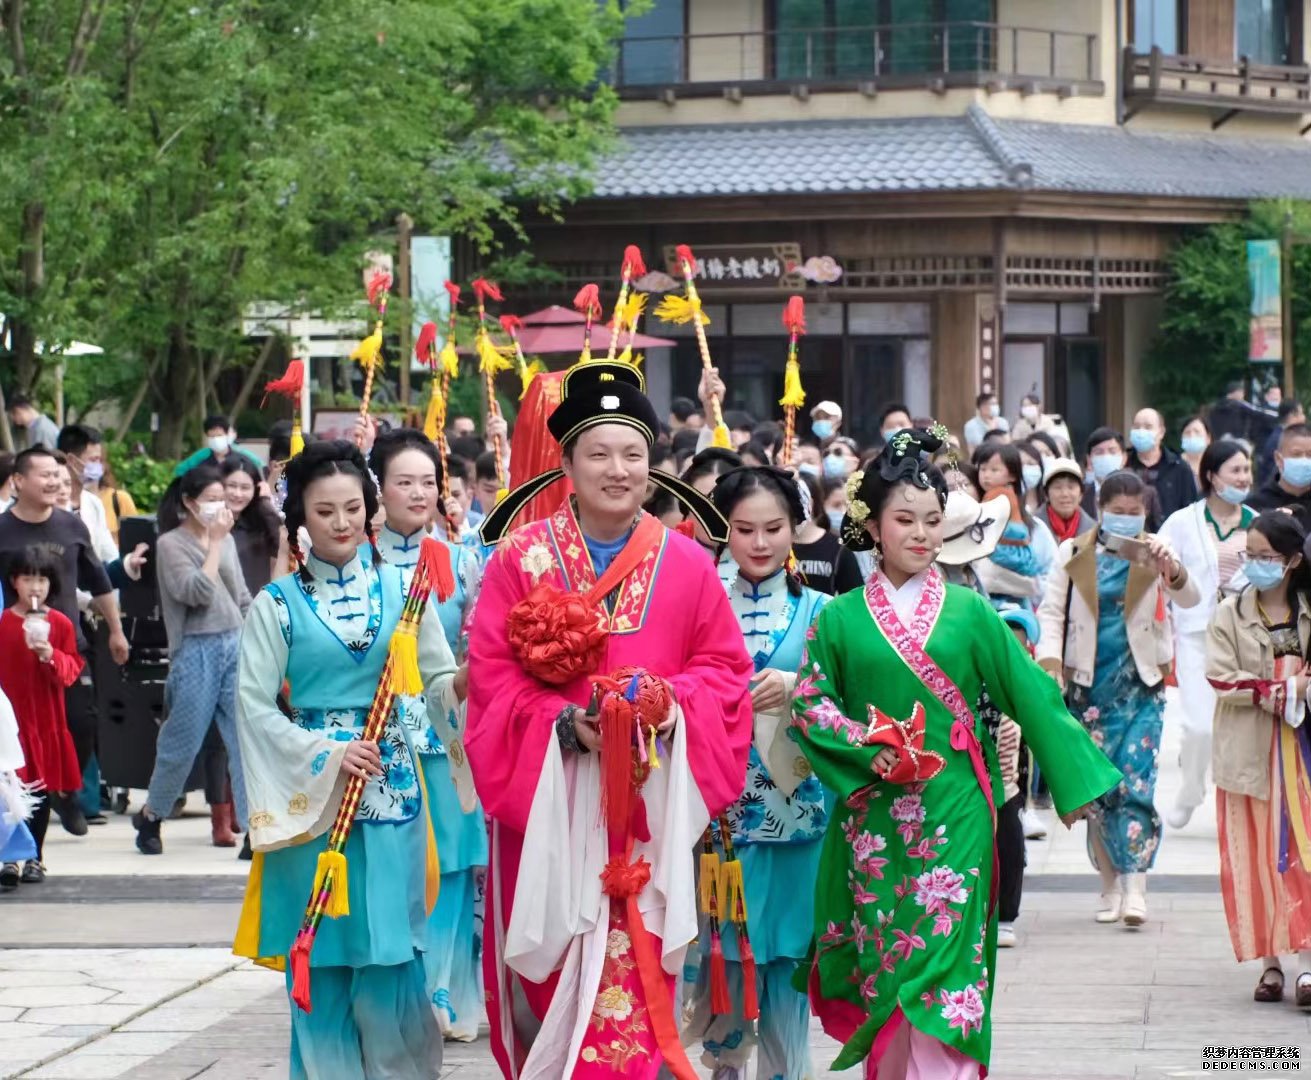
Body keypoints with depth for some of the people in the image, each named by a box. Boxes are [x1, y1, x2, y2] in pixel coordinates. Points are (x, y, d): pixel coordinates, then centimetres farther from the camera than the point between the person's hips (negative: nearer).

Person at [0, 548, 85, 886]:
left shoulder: (60, 624, 3)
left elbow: (72, 670, 3)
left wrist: (51, 657, -17)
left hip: (47, 720, 2)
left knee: (43, 791, 7)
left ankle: (35, 858, 15)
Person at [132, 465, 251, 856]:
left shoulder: (226, 540, 13)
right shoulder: (171, 544, -4)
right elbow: (197, 592, -17)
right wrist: (214, 543, -11)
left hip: (235, 645, 5)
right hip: (196, 649, -5)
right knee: (183, 742, 3)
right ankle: (150, 817, 23)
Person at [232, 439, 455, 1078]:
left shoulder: (401, 589, 6)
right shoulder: (277, 605, 2)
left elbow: (439, 680, 6)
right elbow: (255, 708, -2)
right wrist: (328, 755, -12)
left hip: (391, 791, 1)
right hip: (311, 794, -1)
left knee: (391, 953, -1)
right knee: (322, 957, 2)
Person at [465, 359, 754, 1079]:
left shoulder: (685, 563, 5)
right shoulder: (522, 557, 1)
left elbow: (726, 667, 7)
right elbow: (490, 671, -1)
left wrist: (673, 706, -13)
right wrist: (563, 721, -17)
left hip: (648, 801, 1)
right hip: (549, 798, -1)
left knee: (634, 977, -3)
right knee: (556, 974, 0)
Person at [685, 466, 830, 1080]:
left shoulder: (818, 612, 4)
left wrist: (794, 687, -20)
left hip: (795, 812, -1)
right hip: (718, 811, 1)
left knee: (783, 958, 0)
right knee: (722, 955, 3)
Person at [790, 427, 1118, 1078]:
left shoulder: (968, 612, 3)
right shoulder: (841, 618, 5)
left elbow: (1030, 694, 5)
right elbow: (809, 702, 1)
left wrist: (1080, 778, 3)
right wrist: (872, 753, -13)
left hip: (953, 817, -1)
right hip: (873, 817, 1)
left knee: (946, 963, -9)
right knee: (884, 968, 6)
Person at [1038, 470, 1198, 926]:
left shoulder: (1152, 554, 3)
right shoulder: (1074, 554, 4)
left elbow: (1189, 599, -10)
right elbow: (1051, 611, 4)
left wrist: (1171, 567, -31)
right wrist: (1051, 665, -13)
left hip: (1140, 683, -1)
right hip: (1088, 683, 1)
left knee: (1136, 782, -12)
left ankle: (1134, 888, -15)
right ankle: (1110, 884, 13)